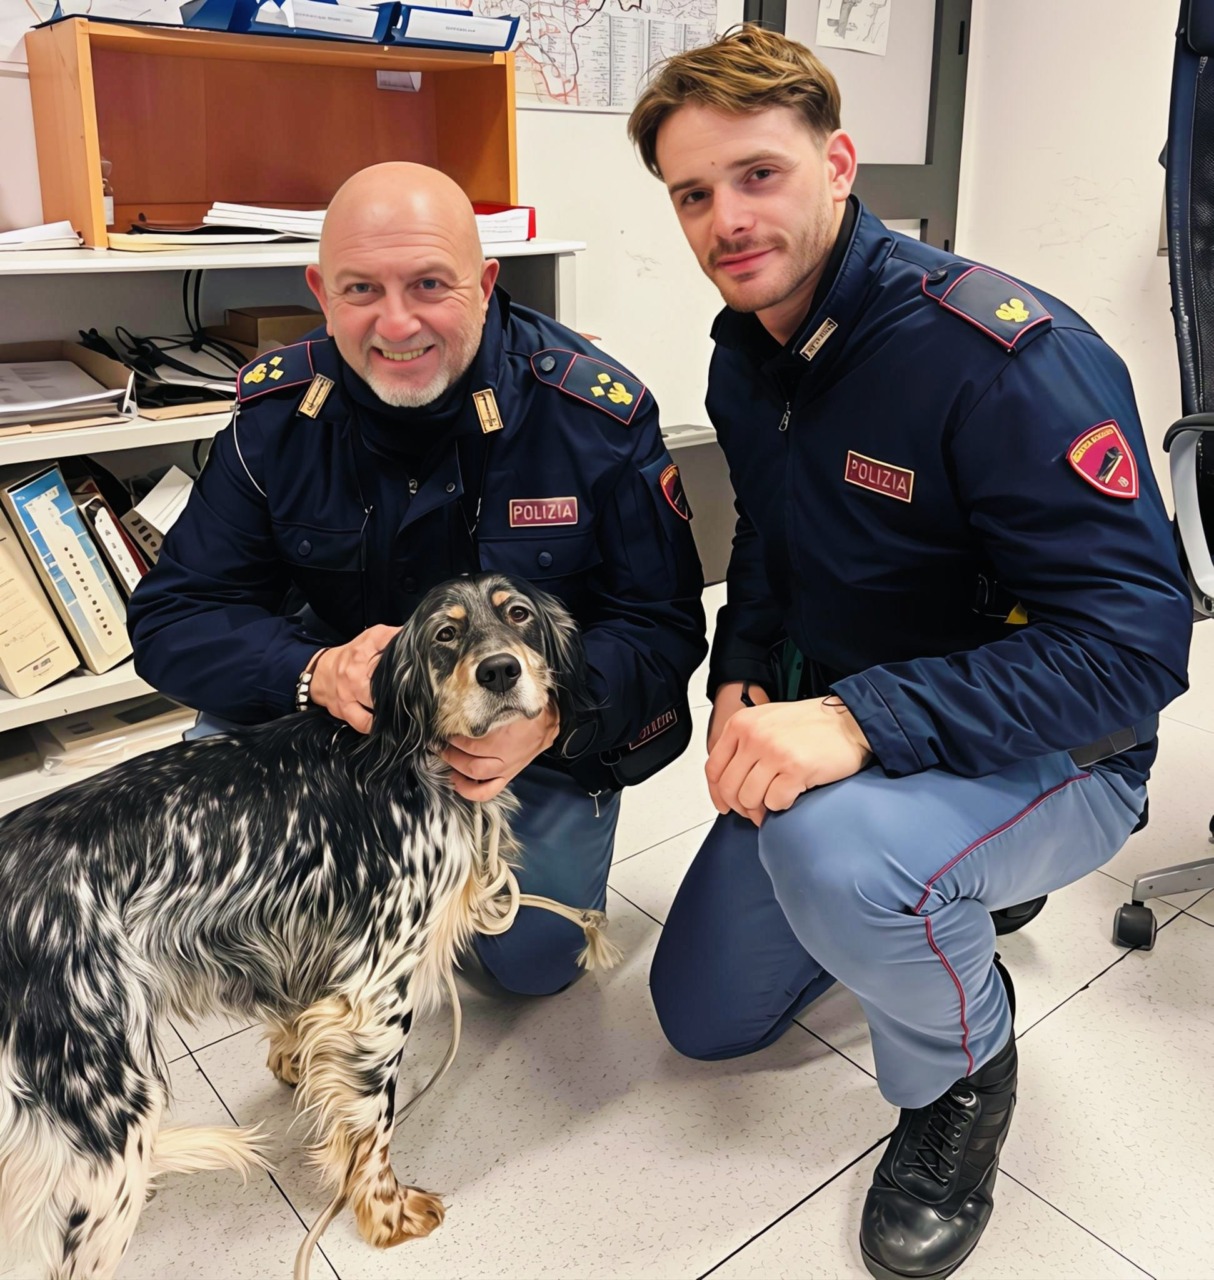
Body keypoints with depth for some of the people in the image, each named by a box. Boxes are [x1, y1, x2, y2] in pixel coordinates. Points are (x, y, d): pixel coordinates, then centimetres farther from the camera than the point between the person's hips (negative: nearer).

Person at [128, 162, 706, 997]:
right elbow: (171, 620, -15)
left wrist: (555, 717, -39)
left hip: (546, 737, -1)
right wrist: (314, 672, -37)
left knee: (536, 959, -7)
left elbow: (663, 625, -18)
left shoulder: (600, 416, -21)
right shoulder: (278, 412, -15)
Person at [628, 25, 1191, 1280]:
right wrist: (740, 681, -4)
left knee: (835, 850, -41)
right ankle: (945, 900, 32)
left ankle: (962, 1074, -5)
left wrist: (860, 719, -39)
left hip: (1046, 762, -7)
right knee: (705, 1015, 14)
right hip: (833, 735, 7)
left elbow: (1135, 640, -30)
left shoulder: (1010, 357, -27)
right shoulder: (745, 354, -1)